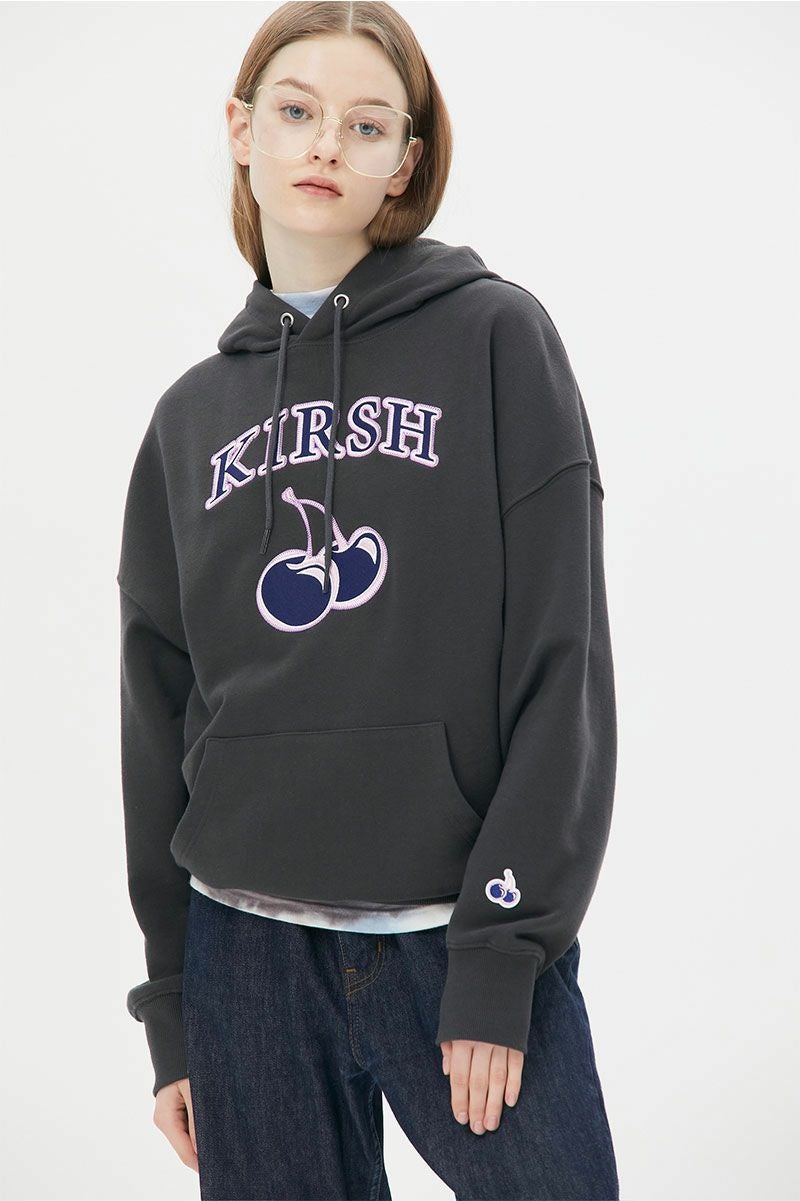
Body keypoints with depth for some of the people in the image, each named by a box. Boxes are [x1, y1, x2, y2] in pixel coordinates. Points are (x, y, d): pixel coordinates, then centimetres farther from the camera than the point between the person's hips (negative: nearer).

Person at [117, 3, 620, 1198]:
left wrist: (504, 954, -11)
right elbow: (160, 714, 12)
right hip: (248, 952, 3)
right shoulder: (192, 417, 9)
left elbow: (561, 666, -6)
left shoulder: (495, 337, -1)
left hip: (470, 941, -3)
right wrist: (171, 1004, 11)